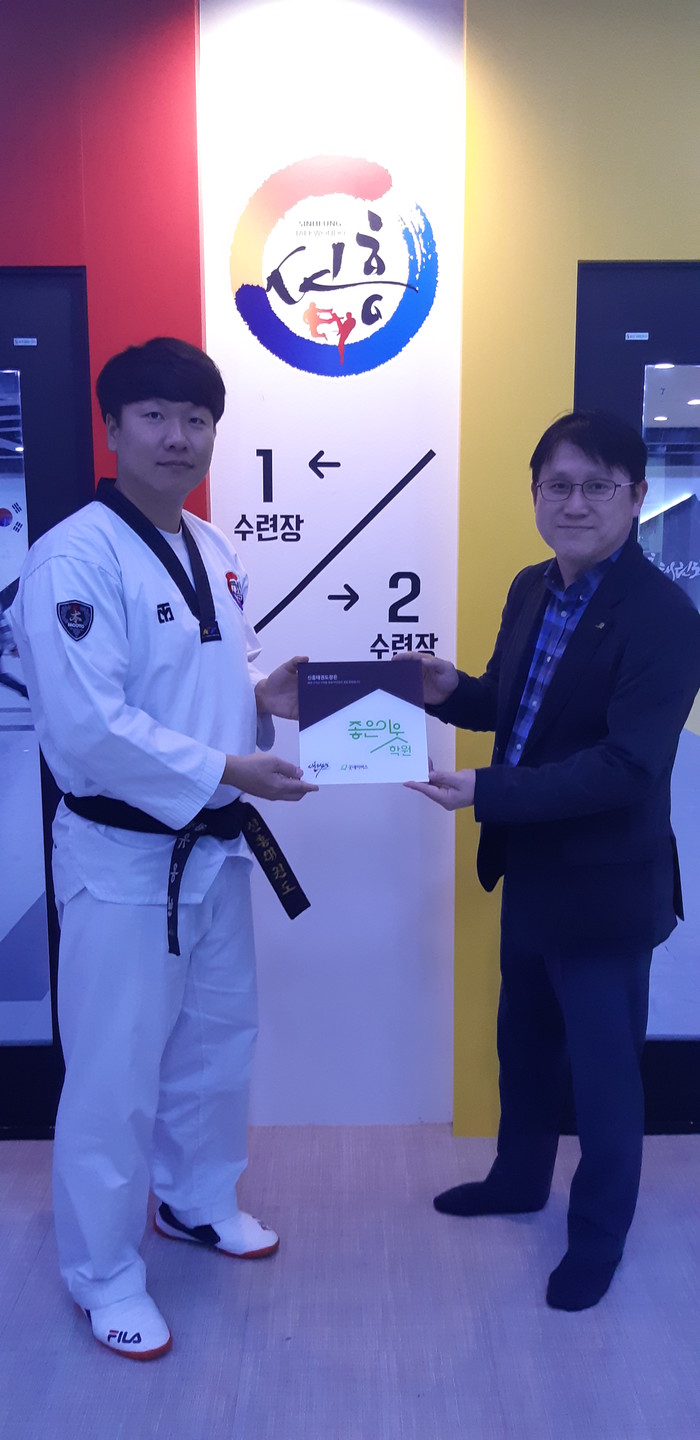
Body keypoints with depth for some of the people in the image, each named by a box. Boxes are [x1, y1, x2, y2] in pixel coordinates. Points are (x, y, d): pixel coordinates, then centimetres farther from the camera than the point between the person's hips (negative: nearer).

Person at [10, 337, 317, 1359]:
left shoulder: (213, 553, 8)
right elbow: (85, 727, -25)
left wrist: (264, 694, -3)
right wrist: (227, 770, -24)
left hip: (215, 846, 8)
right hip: (122, 856, -8)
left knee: (219, 1037, 22)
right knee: (117, 1075, 5)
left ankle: (198, 1202, 47)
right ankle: (104, 1275, 29)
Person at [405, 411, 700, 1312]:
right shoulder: (531, 590, 3)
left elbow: (628, 765, -28)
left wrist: (486, 793, -30)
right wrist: (452, 691, -8)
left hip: (605, 886, -8)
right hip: (530, 871, 8)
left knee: (602, 1068, 12)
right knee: (523, 1043, 26)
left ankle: (598, 1237, 37)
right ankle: (519, 1178, 51)